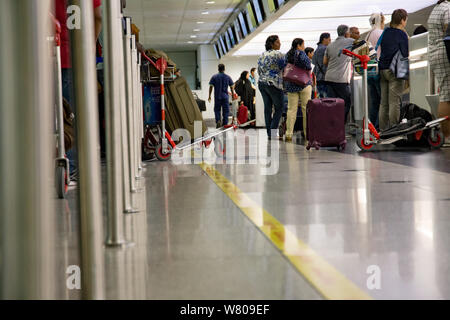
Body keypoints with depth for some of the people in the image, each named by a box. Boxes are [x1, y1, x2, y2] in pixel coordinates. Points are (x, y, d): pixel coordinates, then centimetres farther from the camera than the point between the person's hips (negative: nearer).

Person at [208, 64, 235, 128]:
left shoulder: (214, 77, -1)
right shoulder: (228, 77, 2)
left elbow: (211, 87, -4)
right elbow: (232, 87, 4)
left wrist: (209, 96, 1)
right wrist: (233, 95, 14)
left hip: (217, 96, 0)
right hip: (225, 96, 0)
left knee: (217, 109, 11)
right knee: (226, 110, 7)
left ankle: (218, 121, -10)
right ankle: (225, 123, 6)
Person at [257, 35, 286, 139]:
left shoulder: (262, 55, 14)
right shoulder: (278, 54, -8)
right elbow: (284, 68, -7)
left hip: (261, 83, 7)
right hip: (274, 84, -7)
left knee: (267, 108, 7)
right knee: (278, 108, -1)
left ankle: (269, 132, 6)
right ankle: (272, 132, -9)